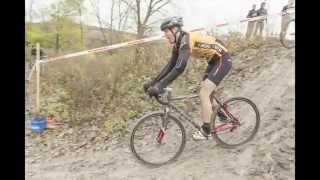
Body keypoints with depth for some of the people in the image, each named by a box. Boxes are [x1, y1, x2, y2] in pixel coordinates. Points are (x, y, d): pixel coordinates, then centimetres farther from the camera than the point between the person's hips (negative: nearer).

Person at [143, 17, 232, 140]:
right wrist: (153, 82, -2)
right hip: (214, 61, 10)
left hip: (223, 60, -10)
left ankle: (206, 131, -4)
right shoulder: (178, 44, 2)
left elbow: (180, 67, -38)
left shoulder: (186, 40, -27)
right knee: (204, 92, 13)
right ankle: (220, 115, 32)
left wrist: (160, 86, -41)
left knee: (203, 93, -15)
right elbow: (170, 65, 4)